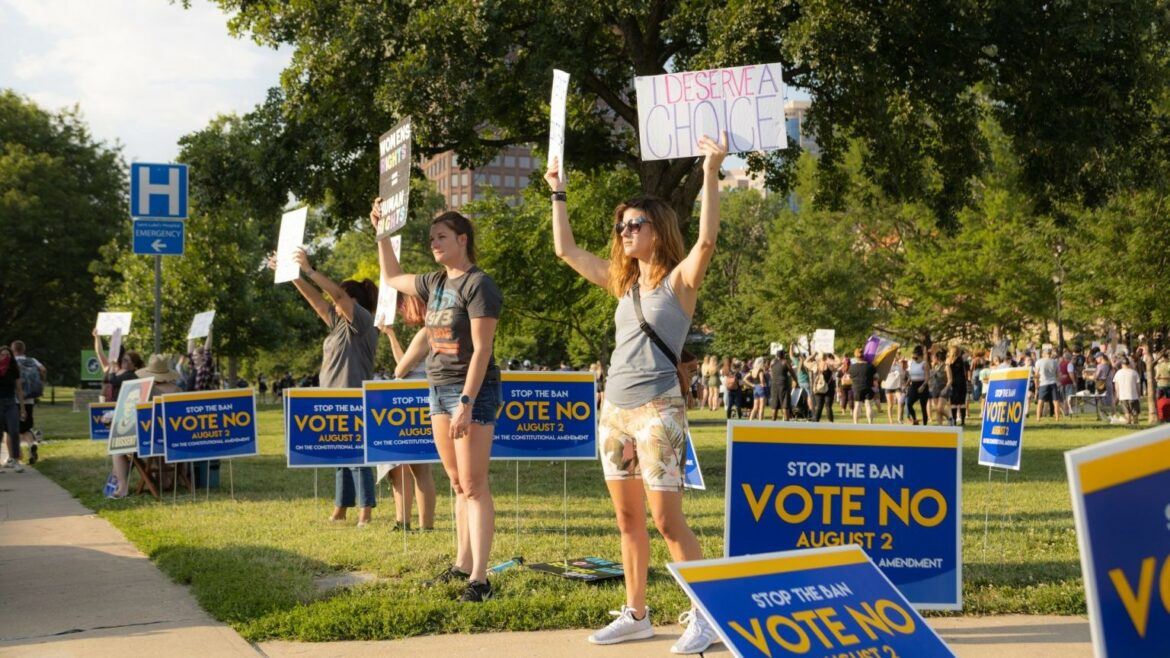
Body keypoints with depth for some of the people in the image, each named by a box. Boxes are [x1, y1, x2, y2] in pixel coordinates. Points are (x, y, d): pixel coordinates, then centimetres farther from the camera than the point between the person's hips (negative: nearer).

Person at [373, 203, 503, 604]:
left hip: (471, 390, -8)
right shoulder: (435, 283, 13)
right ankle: (463, 563, 20)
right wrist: (382, 233, 24)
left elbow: (481, 349, -18)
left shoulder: (478, 284, -12)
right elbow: (391, 278, 33)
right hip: (438, 388, 8)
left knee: (473, 484, -10)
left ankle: (479, 578, -12)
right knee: (458, 484, 13)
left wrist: (466, 402, -23)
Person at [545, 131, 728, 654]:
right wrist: (558, 194, 18)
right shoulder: (623, 282, 13)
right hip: (614, 411, 7)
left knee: (668, 521, -8)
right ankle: (635, 615, 18)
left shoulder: (680, 279, -5)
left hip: (656, 412, -7)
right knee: (628, 521, 10)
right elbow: (565, 249, 19)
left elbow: (707, 239, -24)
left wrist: (711, 173, -30)